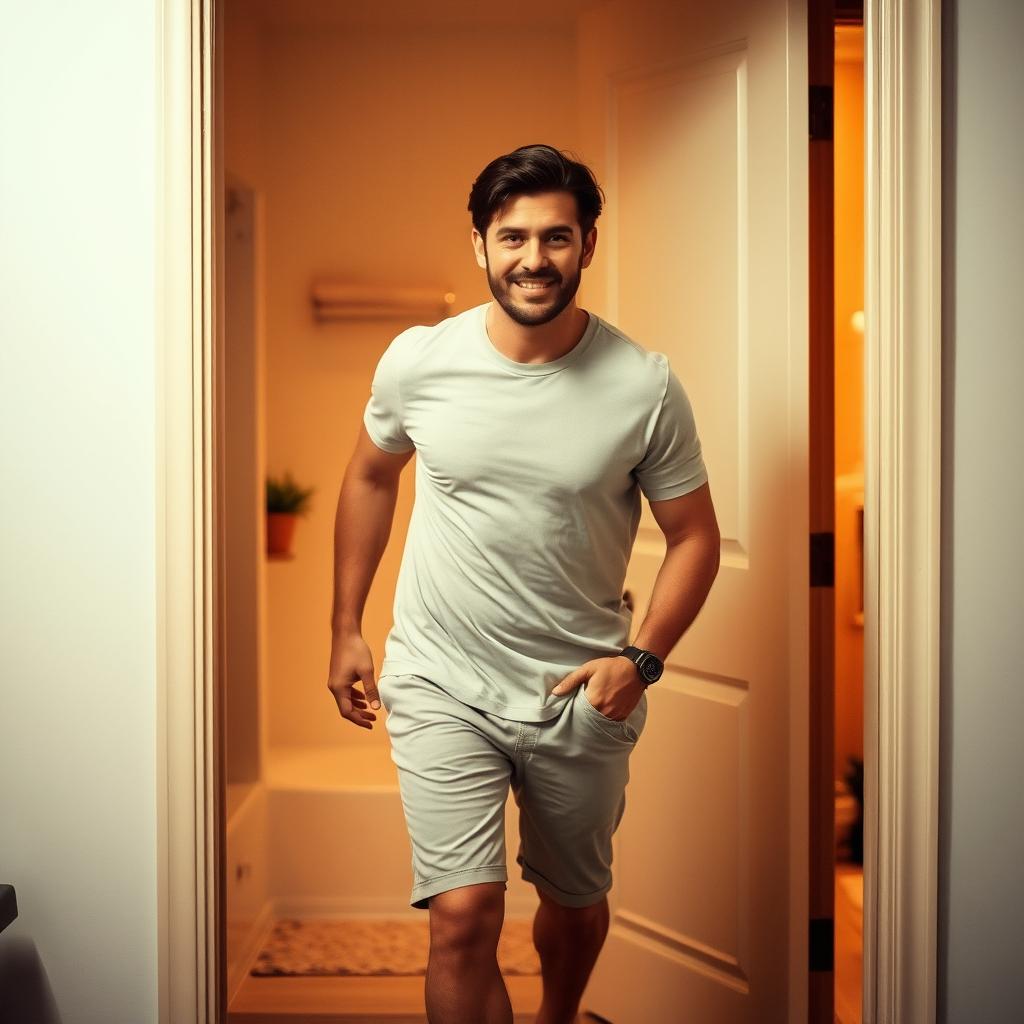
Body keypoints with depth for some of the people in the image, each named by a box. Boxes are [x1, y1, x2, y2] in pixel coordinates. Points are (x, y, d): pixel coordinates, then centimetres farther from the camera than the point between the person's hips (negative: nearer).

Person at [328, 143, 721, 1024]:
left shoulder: (645, 386, -12)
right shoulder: (416, 362, -9)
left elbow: (695, 535, -2)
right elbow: (370, 477, 9)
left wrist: (643, 658, -15)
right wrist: (346, 629, 10)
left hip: (582, 692, 1)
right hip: (443, 685, -1)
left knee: (577, 900, 21)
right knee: (464, 914, -13)